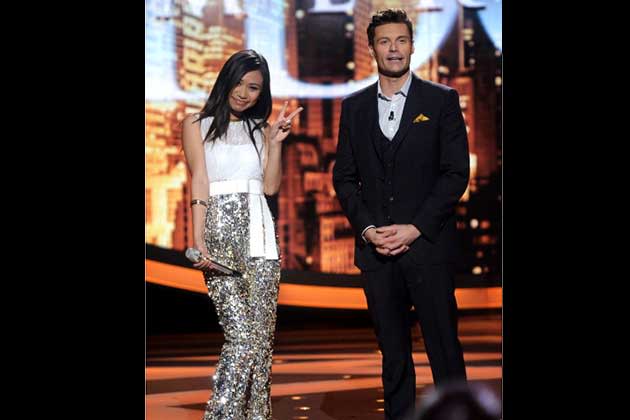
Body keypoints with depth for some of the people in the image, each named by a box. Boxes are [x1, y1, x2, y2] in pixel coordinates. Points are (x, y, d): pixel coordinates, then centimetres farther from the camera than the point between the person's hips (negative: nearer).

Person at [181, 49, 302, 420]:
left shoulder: (261, 129, 20)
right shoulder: (198, 125, 10)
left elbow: (271, 186, 10)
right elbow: (200, 184, -1)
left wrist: (276, 142, 1)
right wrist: (199, 242, -11)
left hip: (259, 233, 4)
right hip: (220, 231, -4)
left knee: (263, 337, -1)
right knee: (243, 336, -15)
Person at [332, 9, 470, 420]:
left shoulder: (442, 100, 2)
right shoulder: (354, 107, 12)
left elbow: (456, 172, -3)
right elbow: (345, 178, 11)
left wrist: (416, 228, -11)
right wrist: (367, 228, -4)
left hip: (428, 245, -3)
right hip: (375, 247, 3)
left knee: (444, 347, -3)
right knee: (393, 351, 7)